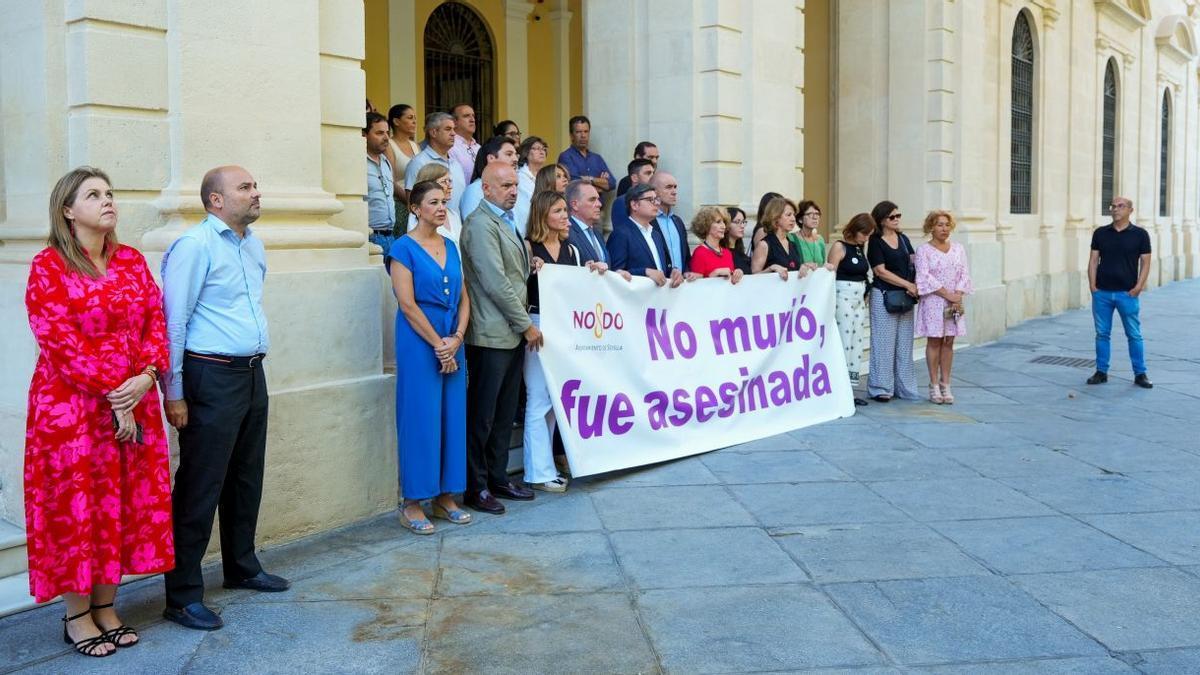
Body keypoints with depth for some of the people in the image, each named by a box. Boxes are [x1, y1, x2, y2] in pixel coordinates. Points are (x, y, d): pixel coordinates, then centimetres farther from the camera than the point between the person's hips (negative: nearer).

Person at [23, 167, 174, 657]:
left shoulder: (132, 261, 9)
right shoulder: (48, 267, -7)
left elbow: (156, 320, 5)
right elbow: (60, 342, -13)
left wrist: (146, 376, -12)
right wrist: (111, 396, -16)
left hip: (134, 403, 5)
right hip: (71, 407, -5)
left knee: (124, 502, 9)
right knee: (75, 504, 3)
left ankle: (105, 606, 23)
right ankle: (77, 616, 16)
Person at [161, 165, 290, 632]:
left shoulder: (254, 245, 13)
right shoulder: (194, 246, -12)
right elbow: (173, 323, -15)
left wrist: (256, 358, 18)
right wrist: (174, 395, -16)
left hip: (252, 374, 8)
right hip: (212, 378, -8)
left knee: (247, 479, 17)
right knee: (200, 488, -3)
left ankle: (242, 567, 33)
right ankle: (183, 596, 6)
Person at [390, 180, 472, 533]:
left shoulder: (450, 246, 12)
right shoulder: (404, 247, -6)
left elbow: (463, 299, 11)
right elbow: (407, 304, -12)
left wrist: (457, 339, -4)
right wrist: (438, 344, -13)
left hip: (453, 344, 6)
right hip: (419, 343, -6)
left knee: (453, 417, 8)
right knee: (420, 418, -3)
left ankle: (445, 496, 18)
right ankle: (412, 502, 7)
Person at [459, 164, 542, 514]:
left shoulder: (505, 221, 17)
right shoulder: (481, 224, -13)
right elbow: (496, 283, -18)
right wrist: (527, 325, -12)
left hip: (513, 334, 9)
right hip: (491, 335, -9)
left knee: (505, 414, 14)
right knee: (482, 416, 0)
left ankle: (498, 478, 24)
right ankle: (475, 487, 10)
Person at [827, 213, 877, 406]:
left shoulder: (860, 248, 13)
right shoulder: (839, 247, -8)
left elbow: (863, 274, 17)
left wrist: (865, 296, 8)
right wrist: (832, 302, -14)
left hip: (860, 298, 8)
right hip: (843, 296, -8)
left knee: (858, 344, 8)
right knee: (844, 343, -7)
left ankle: (851, 388, 13)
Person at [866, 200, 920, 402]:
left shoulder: (903, 239, 14)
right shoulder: (876, 242, -4)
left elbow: (914, 263, 12)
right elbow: (881, 271, -11)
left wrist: (915, 286, -6)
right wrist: (908, 285, -11)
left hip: (905, 297, 6)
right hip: (884, 296, -6)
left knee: (904, 343, 8)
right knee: (884, 343, -4)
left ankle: (903, 386, 15)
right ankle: (881, 388, 3)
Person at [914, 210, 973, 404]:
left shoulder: (958, 248, 11)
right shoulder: (924, 250, -4)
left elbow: (964, 274, 7)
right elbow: (925, 277, -12)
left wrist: (958, 296, -9)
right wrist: (947, 294, -15)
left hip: (954, 302, 4)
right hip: (933, 301, -4)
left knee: (948, 343, 5)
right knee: (934, 342, -1)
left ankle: (945, 385, 10)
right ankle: (934, 386, 6)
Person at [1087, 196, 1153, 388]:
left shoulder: (1140, 234, 0)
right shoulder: (1100, 233, 6)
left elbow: (1145, 262, 0)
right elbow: (1093, 260, 6)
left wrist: (1139, 286, -10)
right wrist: (1092, 285, -3)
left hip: (1127, 293, -2)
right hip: (1102, 293, 2)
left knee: (1134, 335, 3)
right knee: (1102, 334, 8)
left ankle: (1140, 374, 11)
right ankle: (1101, 372, 17)